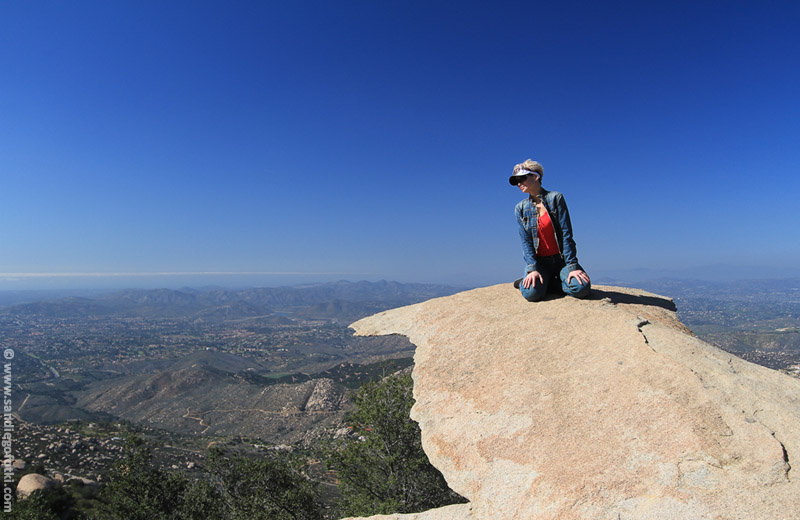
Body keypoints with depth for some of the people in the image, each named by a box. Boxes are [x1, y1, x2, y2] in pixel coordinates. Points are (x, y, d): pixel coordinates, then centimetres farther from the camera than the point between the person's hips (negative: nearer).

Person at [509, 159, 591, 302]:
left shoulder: (556, 198, -3)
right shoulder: (520, 208, 3)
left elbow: (567, 233, -8)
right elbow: (525, 241, -4)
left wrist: (572, 266, -15)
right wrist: (532, 269, -18)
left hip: (561, 258, 0)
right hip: (538, 261, 0)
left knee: (581, 288, -26)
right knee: (531, 292, -29)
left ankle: (555, 281, 5)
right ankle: (528, 280, 6)